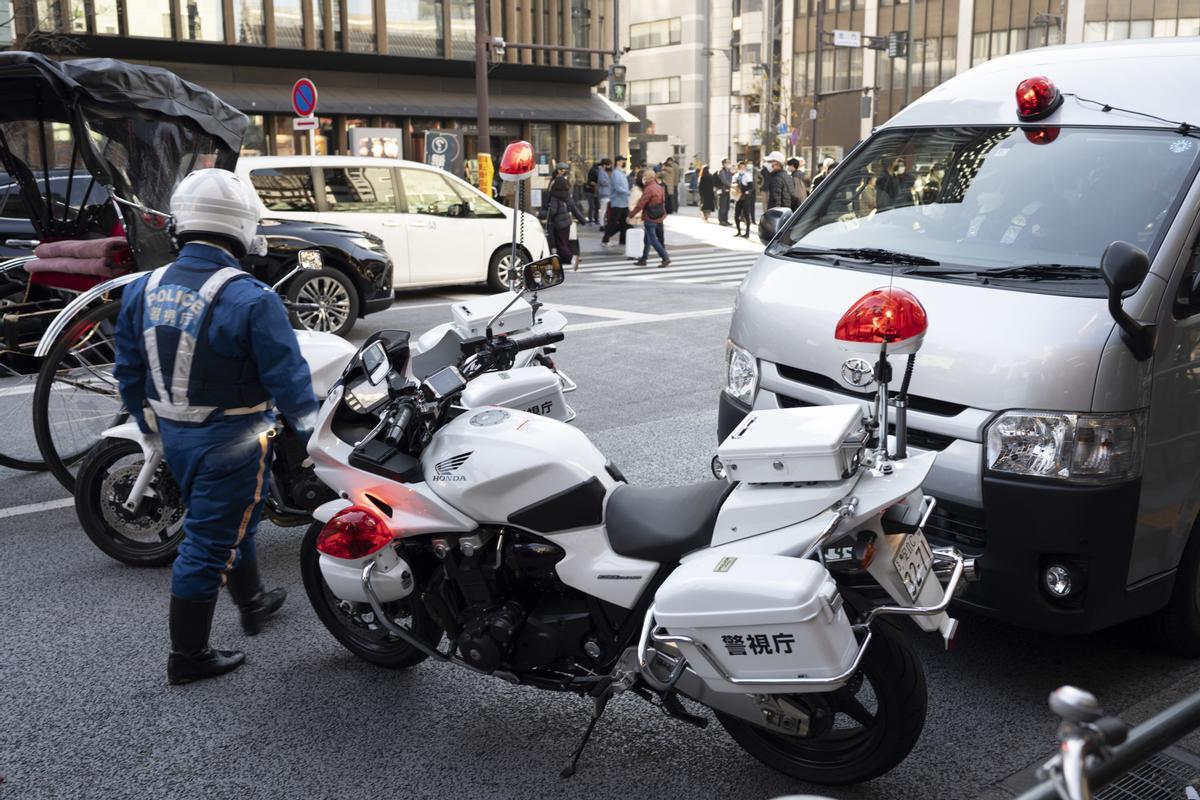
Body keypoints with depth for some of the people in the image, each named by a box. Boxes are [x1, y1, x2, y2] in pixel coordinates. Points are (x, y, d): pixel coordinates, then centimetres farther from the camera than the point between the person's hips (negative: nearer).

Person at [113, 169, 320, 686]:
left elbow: (128, 373, 8)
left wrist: (152, 428, 21)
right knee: (208, 543, 4)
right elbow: (287, 379, -18)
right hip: (230, 442, -7)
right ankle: (187, 657, 16)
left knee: (227, 523, 25)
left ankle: (252, 603, 46)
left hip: (174, 438, 7)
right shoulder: (250, 299, -22)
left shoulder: (143, 290, -1)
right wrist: (313, 436, -4)